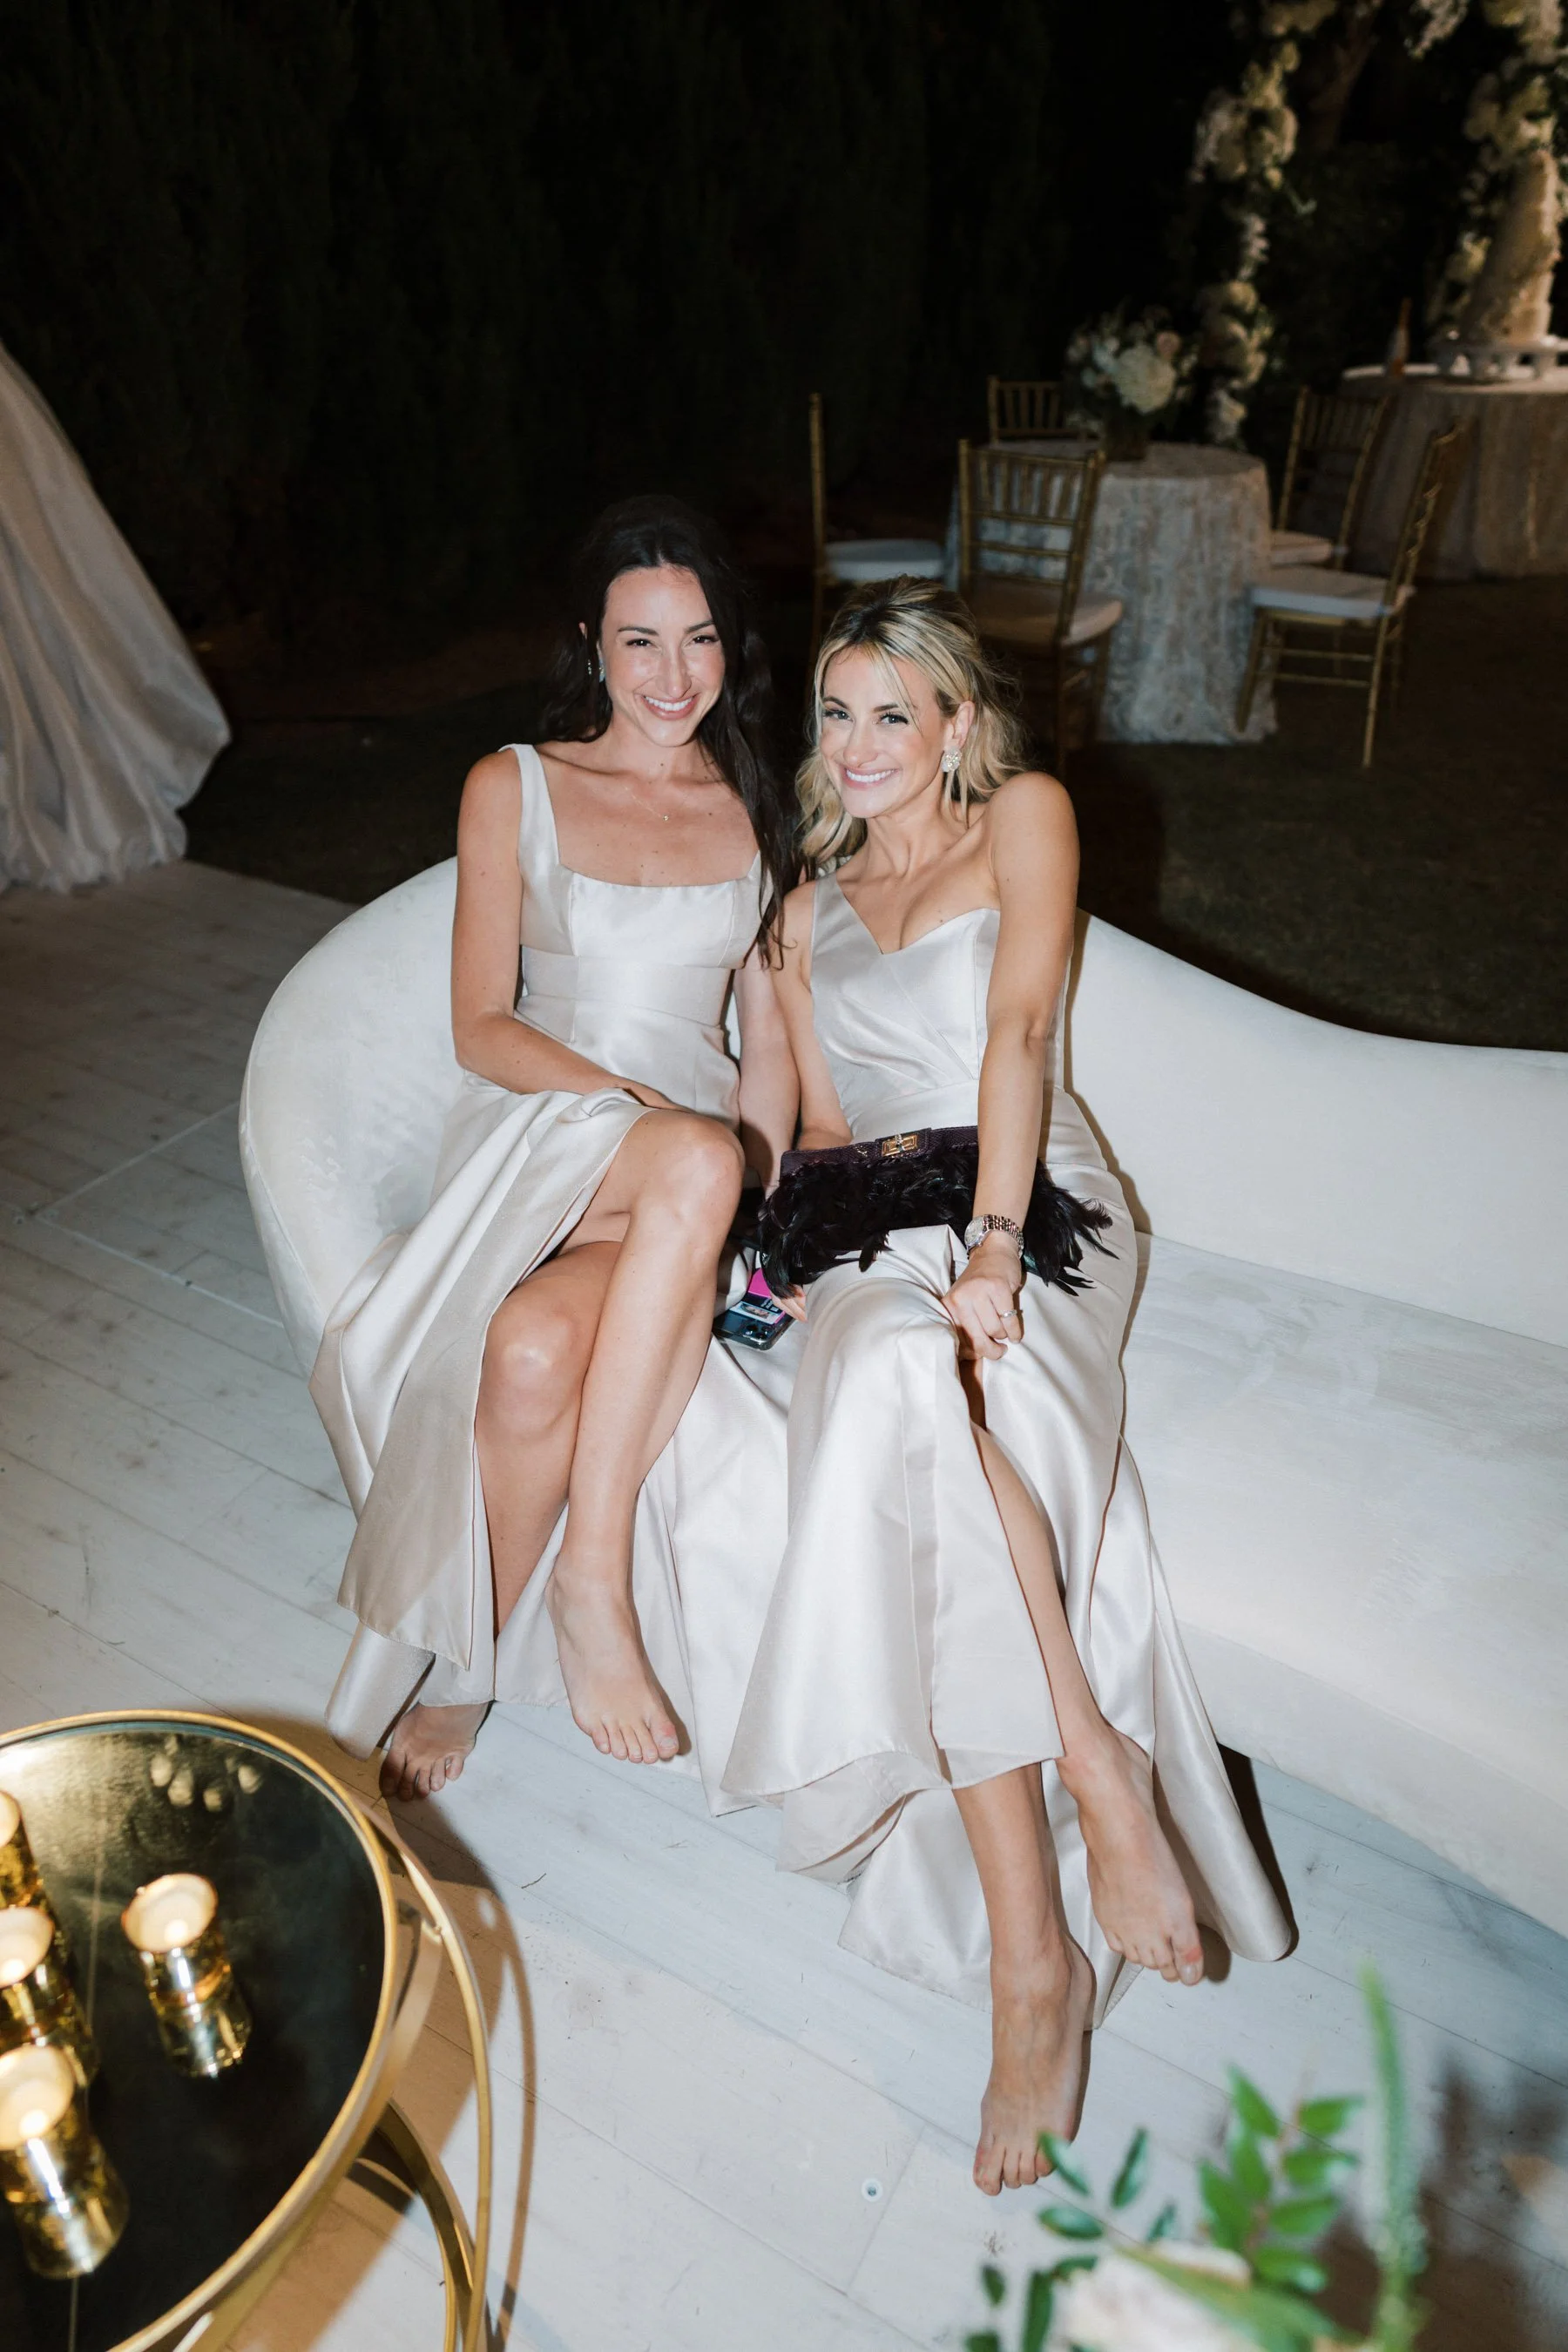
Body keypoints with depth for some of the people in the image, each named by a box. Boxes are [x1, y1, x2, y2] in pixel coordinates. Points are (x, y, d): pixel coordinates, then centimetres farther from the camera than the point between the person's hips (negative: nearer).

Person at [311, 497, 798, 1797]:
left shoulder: (760, 812, 13)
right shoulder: (515, 788, 6)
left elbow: (770, 1039, 10)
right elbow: (482, 1029, -1)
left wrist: (748, 1210, -7)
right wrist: (635, 1100, -18)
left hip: (689, 1168, 1)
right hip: (536, 1131, -1)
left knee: (535, 1352, -33)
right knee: (699, 1156, -38)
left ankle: (460, 1664, -11)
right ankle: (591, 1574, -25)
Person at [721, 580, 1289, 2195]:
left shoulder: (1024, 817, 11)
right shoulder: (810, 909, 25)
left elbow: (1017, 1033, -6)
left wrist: (992, 1246, -19)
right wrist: (817, 1219, -3)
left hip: (1036, 1217, -3)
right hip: (881, 1243, 3)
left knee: (919, 1388, -38)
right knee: (909, 1401, -34)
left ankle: (1030, 1956, -31)